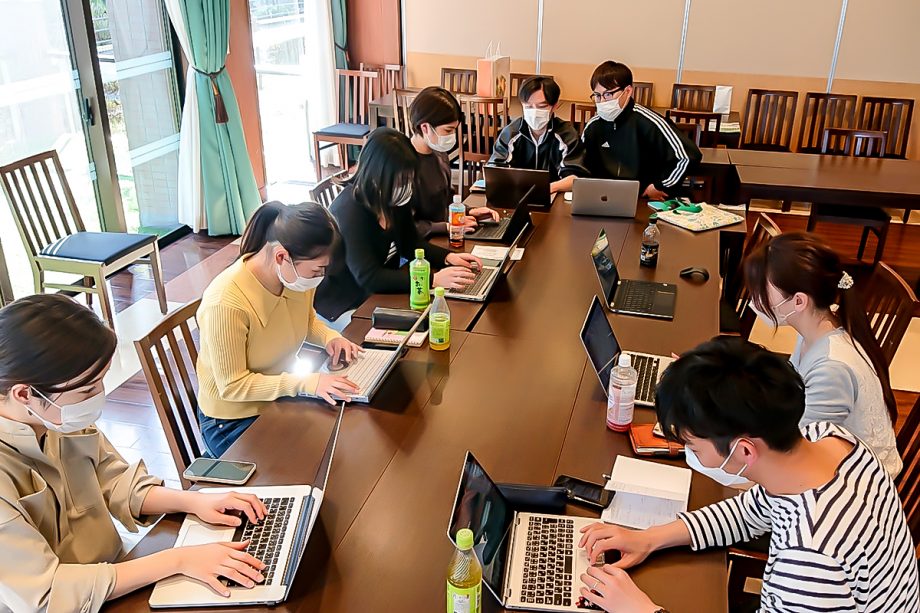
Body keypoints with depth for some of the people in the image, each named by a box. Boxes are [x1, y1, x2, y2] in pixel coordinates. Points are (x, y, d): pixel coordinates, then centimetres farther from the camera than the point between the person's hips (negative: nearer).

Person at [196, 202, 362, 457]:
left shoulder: (297, 274, -11)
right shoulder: (226, 304, -31)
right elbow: (232, 386, -24)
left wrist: (329, 337, -10)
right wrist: (307, 383, -30)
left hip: (283, 396, 6)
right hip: (234, 420, -6)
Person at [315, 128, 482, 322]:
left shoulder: (395, 198, -5)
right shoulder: (349, 211, -27)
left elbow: (411, 243, 8)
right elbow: (369, 278, -31)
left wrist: (448, 258, -11)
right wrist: (433, 280, -35)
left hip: (384, 290, 7)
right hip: (345, 306, -7)